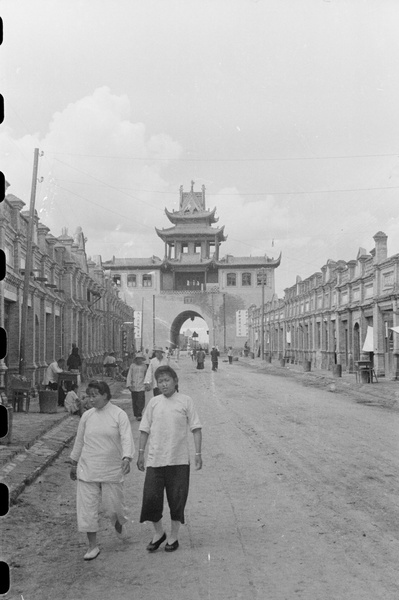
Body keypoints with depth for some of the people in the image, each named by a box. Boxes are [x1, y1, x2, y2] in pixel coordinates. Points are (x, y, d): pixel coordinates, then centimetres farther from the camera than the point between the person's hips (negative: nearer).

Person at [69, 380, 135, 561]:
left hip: (111, 470, -3)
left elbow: (126, 438, -15)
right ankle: (93, 546, 13)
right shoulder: (87, 416, 5)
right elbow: (79, 440, 15)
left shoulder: (119, 415, -6)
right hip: (87, 469, 3)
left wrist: (126, 458, -31)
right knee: (87, 507, 0)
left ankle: (118, 521, 42)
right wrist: (74, 463, 21)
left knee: (114, 504, 5)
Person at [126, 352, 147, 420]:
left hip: (141, 387, -1)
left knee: (141, 401, -12)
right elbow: (129, 375, 3)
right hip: (133, 387, 1)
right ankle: (136, 414, 19)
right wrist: (129, 384, -5)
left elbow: (146, 375, 15)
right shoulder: (132, 365, 2)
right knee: (134, 401, 7)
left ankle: (139, 415, -10)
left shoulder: (144, 366, 6)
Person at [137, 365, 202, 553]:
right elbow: (145, 430, 11)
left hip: (179, 460, -2)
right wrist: (141, 453, 9)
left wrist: (198, 454, -6)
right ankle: (158, 533, 25)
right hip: (155, 459, 2)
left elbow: (196, 428, -1)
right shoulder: (153, 402, 5)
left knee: (177, 499, 7)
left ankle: (173, 536, 26)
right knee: (151, 498, 1)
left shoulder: (186, 401, -2)